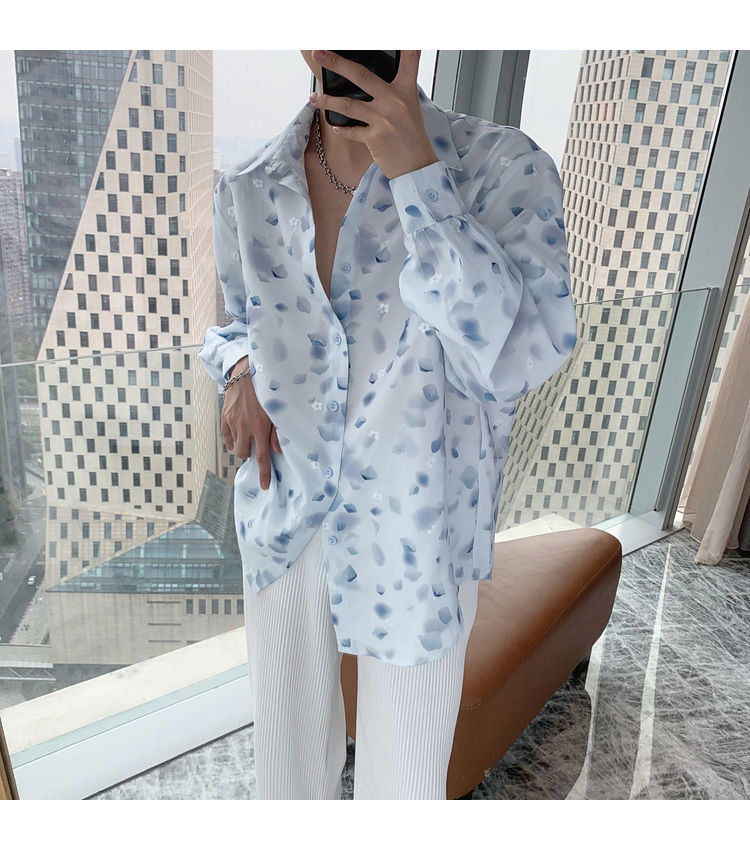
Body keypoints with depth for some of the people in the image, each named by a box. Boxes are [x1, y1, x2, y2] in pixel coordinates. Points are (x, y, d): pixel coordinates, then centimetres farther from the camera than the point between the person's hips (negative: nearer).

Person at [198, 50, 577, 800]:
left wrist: (419, 172, -29)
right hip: (285, 516, 4)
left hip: (414, 535, -3)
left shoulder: (504, 167, -14)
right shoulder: (247, 192, -3)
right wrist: (241, 374, -9)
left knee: (404, 773, 17)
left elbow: (513, 361, -26)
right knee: (289, 746, 24)